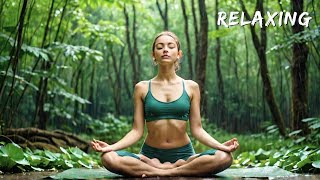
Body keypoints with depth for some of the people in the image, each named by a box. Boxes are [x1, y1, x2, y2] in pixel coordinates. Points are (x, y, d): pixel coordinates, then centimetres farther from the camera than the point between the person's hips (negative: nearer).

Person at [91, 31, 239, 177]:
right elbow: (137, 131, 1)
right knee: (108, 158, -28)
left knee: (224, 158, -28)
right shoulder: (142, 88, 4)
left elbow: (197, 129, 3)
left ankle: (154, 170, -18)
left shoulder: (191, 87, 5)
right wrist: (110, 147, -14)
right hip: (150, 155, 0)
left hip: (183, 154, 1)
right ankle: (178, 168, -19)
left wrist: (221, 146, -14)